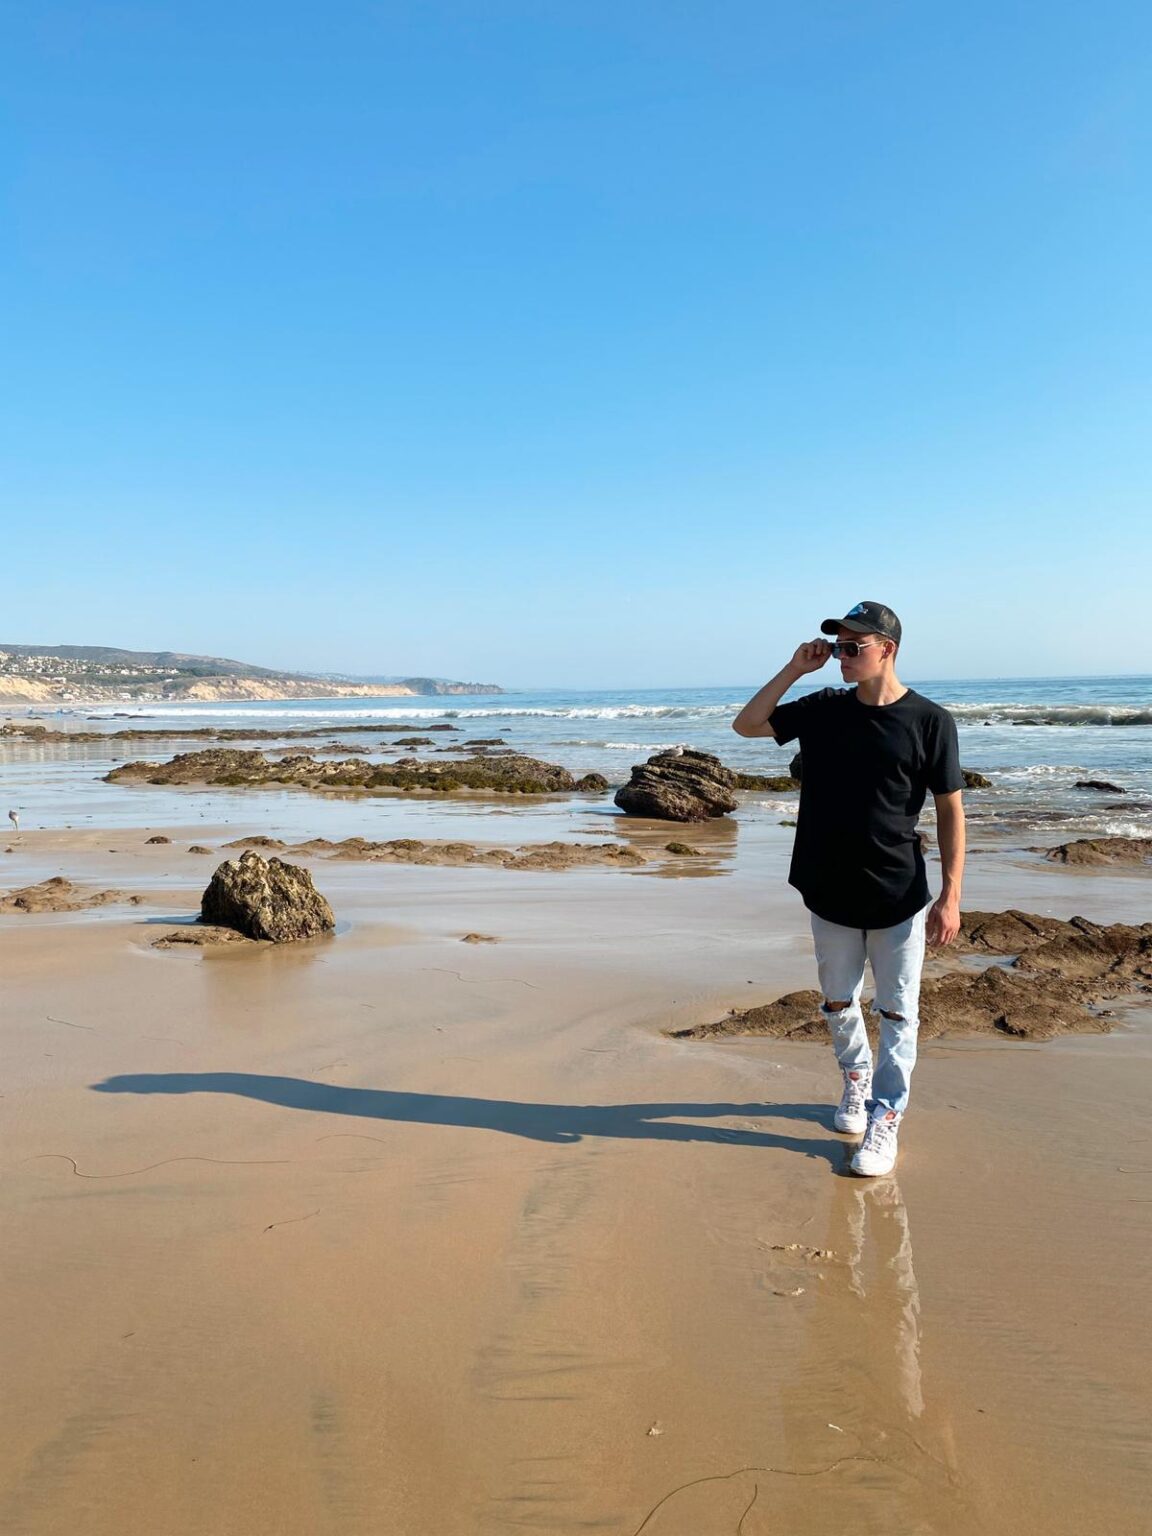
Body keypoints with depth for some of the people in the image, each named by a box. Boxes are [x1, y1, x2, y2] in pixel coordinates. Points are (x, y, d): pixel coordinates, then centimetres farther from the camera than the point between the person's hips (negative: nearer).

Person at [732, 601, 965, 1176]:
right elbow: (746, 724, 6)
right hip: (829, 893, 4)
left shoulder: (929, 721, -9)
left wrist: (950, 896, -11)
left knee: (897, 1013, 5)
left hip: (899, 897, -4)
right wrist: (793, 670, -4)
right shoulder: (823, 710, 3)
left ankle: (885, 1118, 18)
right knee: (838, 1003, 18)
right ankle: (855, 1078, 41)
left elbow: (950, 812, -7)